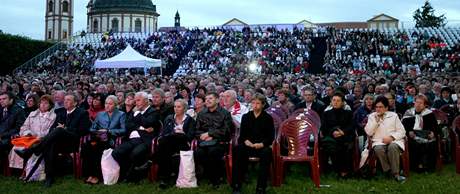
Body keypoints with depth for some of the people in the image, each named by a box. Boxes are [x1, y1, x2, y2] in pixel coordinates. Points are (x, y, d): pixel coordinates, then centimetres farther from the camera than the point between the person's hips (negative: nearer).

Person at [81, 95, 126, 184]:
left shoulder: (121, 115, 13)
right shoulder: (100, 114, 26)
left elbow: (123, 130, -1)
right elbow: (92, 128, 17)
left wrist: (109, 131, -10)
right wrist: (95, 133, -6)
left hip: (111, 140, -4)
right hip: (98, 139, 4)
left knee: (96, 147, -34)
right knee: (85, 146, -28)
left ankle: (96, 175, -27)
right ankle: (89, 173, -23)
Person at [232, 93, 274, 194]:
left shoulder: (268, 118, 6)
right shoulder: (245, 117, 13)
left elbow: (271, 137, 0)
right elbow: (242, 135, 9)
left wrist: (261, 144, -19)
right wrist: (246, 141, -14)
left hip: (262, 146, -2)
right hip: (248, 145, 2)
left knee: (267, 152, -36)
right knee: (237, 149, -31)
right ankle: (236, 186, -29)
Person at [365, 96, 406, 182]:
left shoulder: (393, 115, 13)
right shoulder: (372, 116, 14)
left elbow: (402, 131, 6)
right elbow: (369, 132, 1)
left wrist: (391, 137, -11)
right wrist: (376, 120, -6)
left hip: (393, 141, 0)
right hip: (378, 142, 0)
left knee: (392, 147, -36)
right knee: (378, 149, -35)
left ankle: (396, 173, -30)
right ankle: (389, 171, -24)